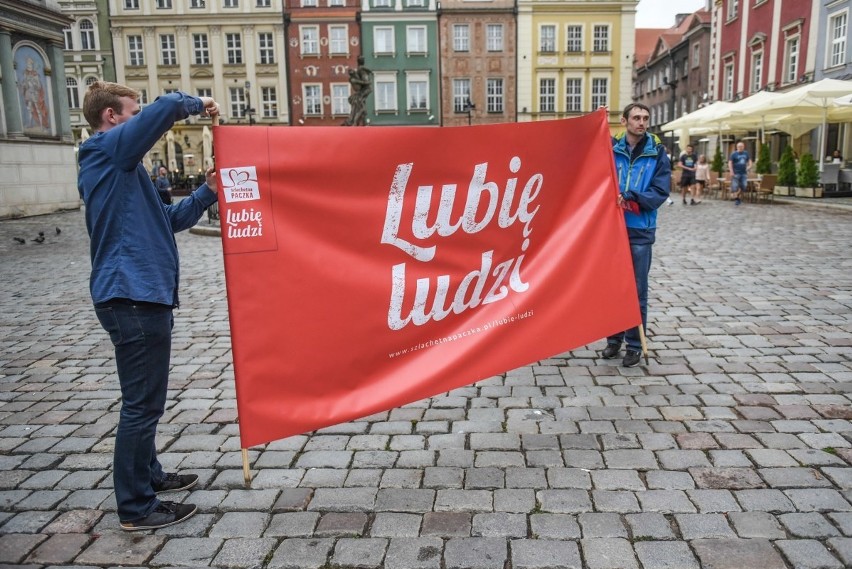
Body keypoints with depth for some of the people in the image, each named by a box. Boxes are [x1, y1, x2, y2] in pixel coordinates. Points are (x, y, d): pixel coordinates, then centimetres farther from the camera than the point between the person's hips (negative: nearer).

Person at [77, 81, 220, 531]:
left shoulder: (117, 166, 21)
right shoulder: (107, 152, -8)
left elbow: (168, 220, 23)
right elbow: (167, 107, -21)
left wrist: (208, 192, 12)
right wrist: (197, 103, 0)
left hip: (139, 295, 11)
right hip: (133, 296, -11)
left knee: (144, 399, 20)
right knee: (142, 404, -3)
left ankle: (148, 475, 35)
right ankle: (136, 507, 9)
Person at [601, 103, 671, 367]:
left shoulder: (657, 153, 0)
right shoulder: (611, 148, 2)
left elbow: (661, 192, -5)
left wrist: (630, 197, -17)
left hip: (640, 230, -1)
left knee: (637, 290, 3)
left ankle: (634, 345, 14)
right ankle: (614, 338, 24)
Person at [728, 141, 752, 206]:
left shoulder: (746, 153, 11)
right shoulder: (733, 154, -4)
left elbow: (749, 160, 23)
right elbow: (730, 163, -8)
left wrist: (749, 166, 2)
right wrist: (731, 172, -16)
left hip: (744, 173, 5)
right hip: (736, 173, -5)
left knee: (743, 186, 4)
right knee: (735, 186, -9)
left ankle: (739, 197, 22)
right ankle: (736, 199, 1)